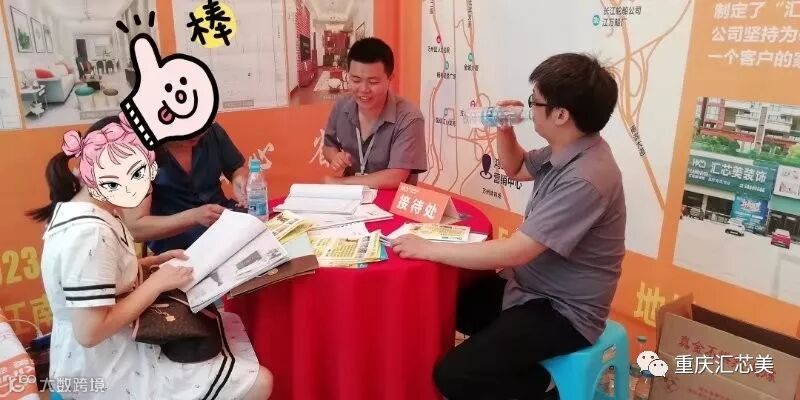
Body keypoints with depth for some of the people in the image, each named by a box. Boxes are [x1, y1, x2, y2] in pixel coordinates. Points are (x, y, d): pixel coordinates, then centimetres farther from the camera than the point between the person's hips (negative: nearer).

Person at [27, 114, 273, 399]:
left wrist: (153, 261, 3)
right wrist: (157, 283, -21)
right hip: (104, 373, -10)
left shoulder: (78, 208, 1)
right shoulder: (89, 233, -30)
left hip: (108, 354, 10)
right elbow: (90, 332, -29)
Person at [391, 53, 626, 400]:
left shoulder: (585, 179, -31)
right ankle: (496, 350, 27)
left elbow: (514, 252, -32)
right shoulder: (565, 151, 0)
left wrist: (428, 249, -25)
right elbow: (516, 168, 20)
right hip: (530, 286, 9)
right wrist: (504, 130, -1)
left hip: (563, 311, -9)